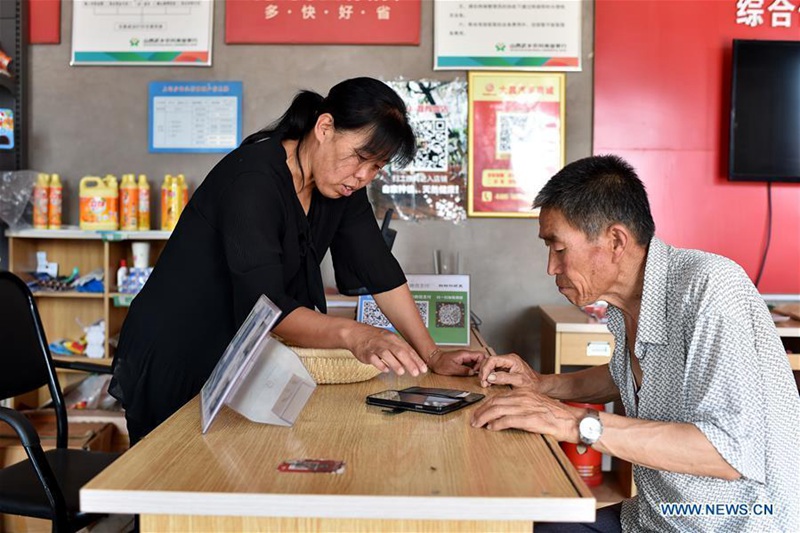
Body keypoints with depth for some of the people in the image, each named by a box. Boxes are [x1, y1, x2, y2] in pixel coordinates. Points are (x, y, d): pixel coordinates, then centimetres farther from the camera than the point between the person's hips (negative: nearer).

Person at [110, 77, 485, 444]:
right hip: (172, 364, -7)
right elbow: (264, 306, -35)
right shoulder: (254, 180, -26)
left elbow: (381, 272, -2)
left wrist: (432, 355, -9)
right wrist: (352, 334, -50)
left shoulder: (343, 185, -2)